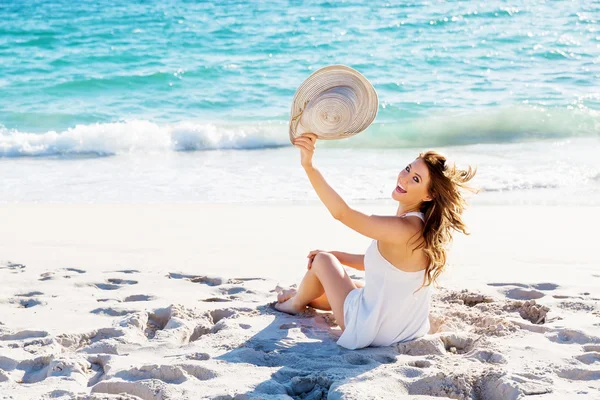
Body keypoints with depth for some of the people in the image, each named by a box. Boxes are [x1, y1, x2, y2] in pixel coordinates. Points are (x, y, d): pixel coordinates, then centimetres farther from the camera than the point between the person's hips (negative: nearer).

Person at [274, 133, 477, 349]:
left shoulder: (403, 229, -30)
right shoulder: (424, 227, -2)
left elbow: (341, 213, -35)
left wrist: (308, 166, -40)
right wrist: (335, 256, 11)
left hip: (369, 333, -8)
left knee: (322, 260, 14)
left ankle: (296, 303, 42)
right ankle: (303, 297, 60)